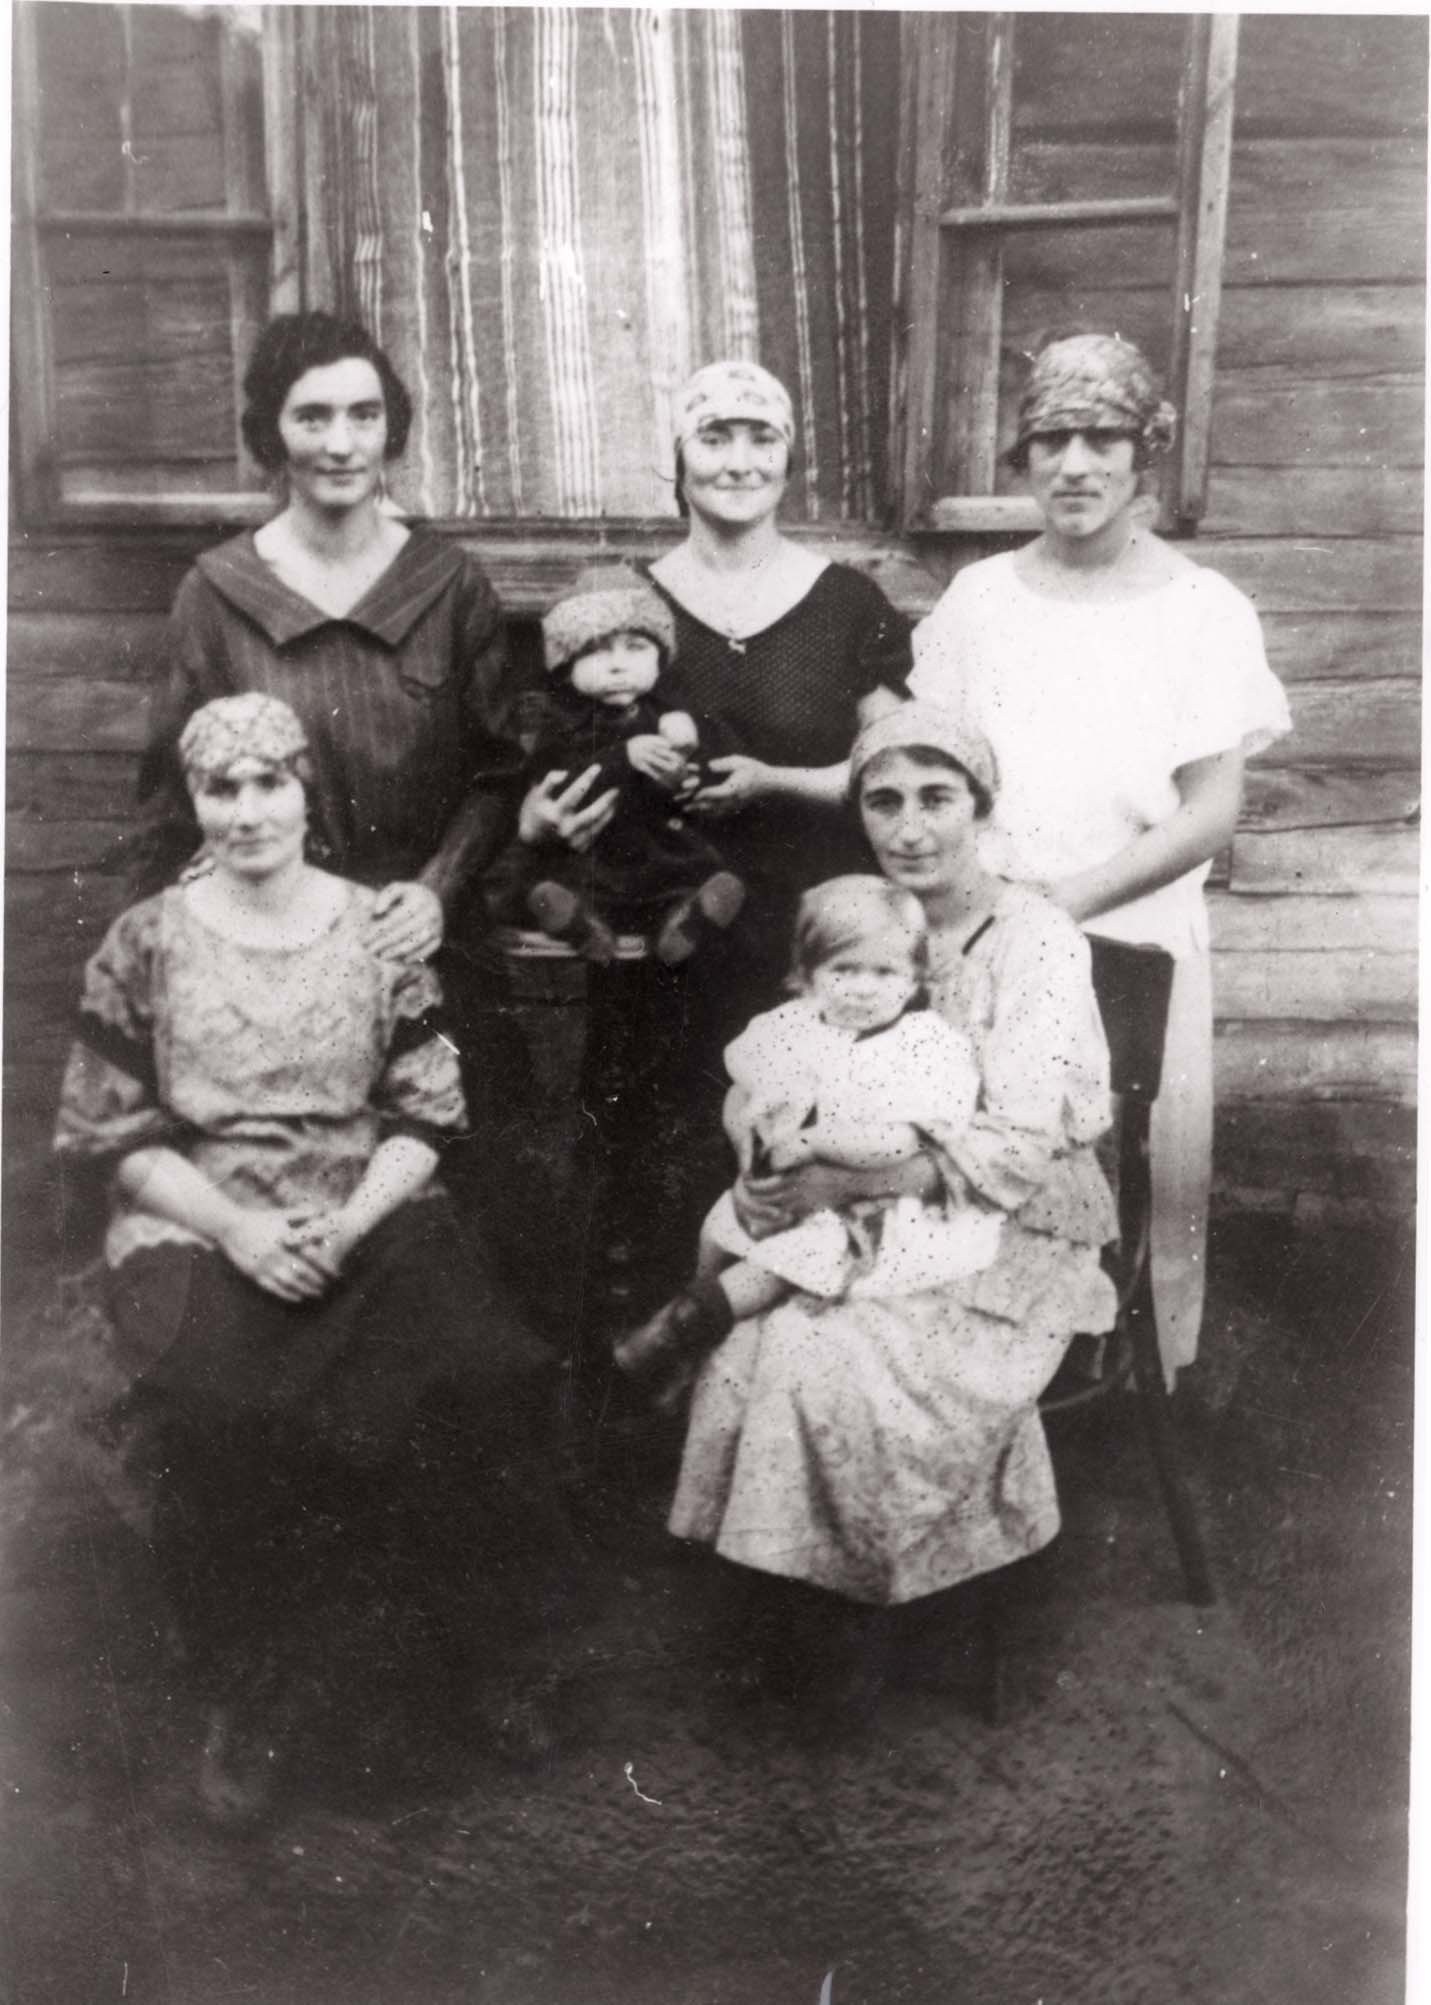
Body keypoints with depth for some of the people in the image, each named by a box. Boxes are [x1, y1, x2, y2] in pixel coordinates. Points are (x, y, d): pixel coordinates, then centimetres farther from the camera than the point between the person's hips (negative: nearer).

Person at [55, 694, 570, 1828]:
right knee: (221, 1413, -31)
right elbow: (114, 1133, 2)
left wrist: (350, 1225, -13)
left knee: (474, 1381, -26)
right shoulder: (145, 945, 4)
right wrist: (237, 1230, -12)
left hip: (372, 1215, 1)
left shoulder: (381, 930, 6)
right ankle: (247, 1694, -6)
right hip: (198, 1226, 0)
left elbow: (424, 1114, 5)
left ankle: (483, 1649, 1)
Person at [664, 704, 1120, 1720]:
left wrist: (840, 1182, -24)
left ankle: (848, 1600, 1)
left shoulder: (1037, 941, -12)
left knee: (828, 1364, -26)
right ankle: (789, 1599, 0)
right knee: (751, 1347, -20)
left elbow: (1018, 1149, -20)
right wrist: (776, 1178, -14)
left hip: (1011, 1240, -5)